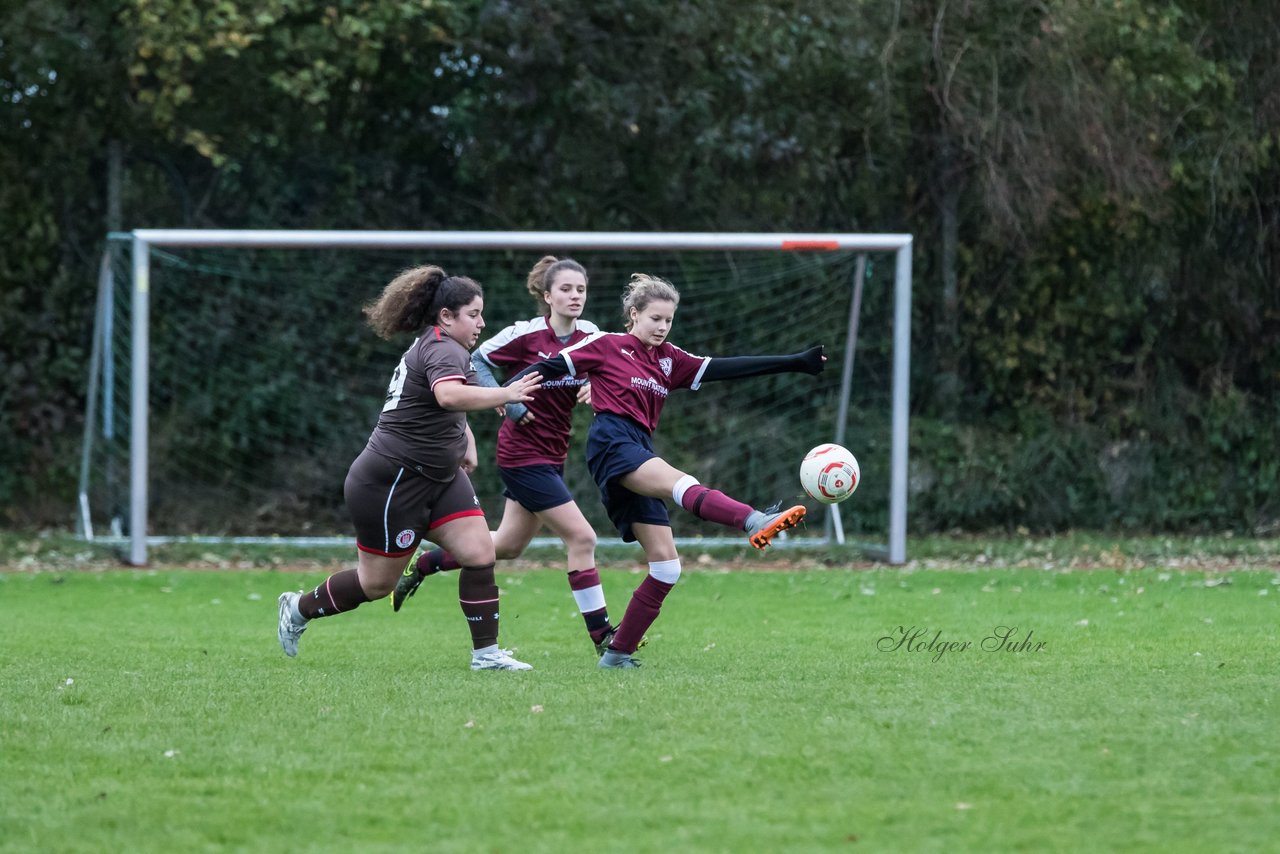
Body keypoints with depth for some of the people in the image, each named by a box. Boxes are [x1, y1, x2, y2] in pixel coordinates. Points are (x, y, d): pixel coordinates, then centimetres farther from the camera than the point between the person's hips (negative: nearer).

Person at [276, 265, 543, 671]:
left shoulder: (428, 348, 14)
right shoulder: (445, 351, -19)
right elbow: (448, 395, -42)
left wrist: (464, 438, 26)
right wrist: (504, 395, -44)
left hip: (437, 479, 10)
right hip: (391, 481, -10)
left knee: (480, 551, -6)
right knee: (377, 582, 4)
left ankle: (486, 652, -3)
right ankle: (299, 608, 28)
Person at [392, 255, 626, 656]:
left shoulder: (590, 336, -1)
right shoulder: (525, 334, -16)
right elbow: (477, 360, -7)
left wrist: (595, 386, -11)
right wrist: (507, 402, -18)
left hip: (552, 455, 8)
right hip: (524, 453, -8)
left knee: (508, 546, 18)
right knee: (581, 537, -12)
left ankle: (418, 566, 34)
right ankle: (602, 637, -6)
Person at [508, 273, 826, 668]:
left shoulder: (668, 360, 21)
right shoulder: (606, 346, 7)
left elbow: (726, 368, 17)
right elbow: (554, 366, 6)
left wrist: (795, 364, 12)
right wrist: (510, 387, -10)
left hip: (639, 450, 8)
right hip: (612, 440, -8)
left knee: (665, 563, -1)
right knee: (682, 483, -34)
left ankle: (618, 652, 4)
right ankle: (754, 522, -62)